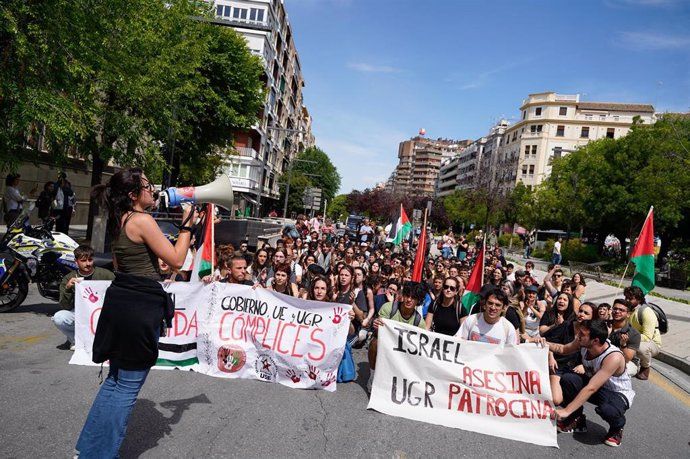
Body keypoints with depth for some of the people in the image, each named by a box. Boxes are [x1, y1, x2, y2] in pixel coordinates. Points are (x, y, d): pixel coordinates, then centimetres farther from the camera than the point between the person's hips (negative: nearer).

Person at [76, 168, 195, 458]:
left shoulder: (118, 221, 13)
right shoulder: (143, 220, -16)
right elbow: (176, 261, -14)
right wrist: (187, 226, -7)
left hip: (120, 300, 10)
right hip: (141, 306, -10)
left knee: (116, 379, 23)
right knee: (128, 387, 3)